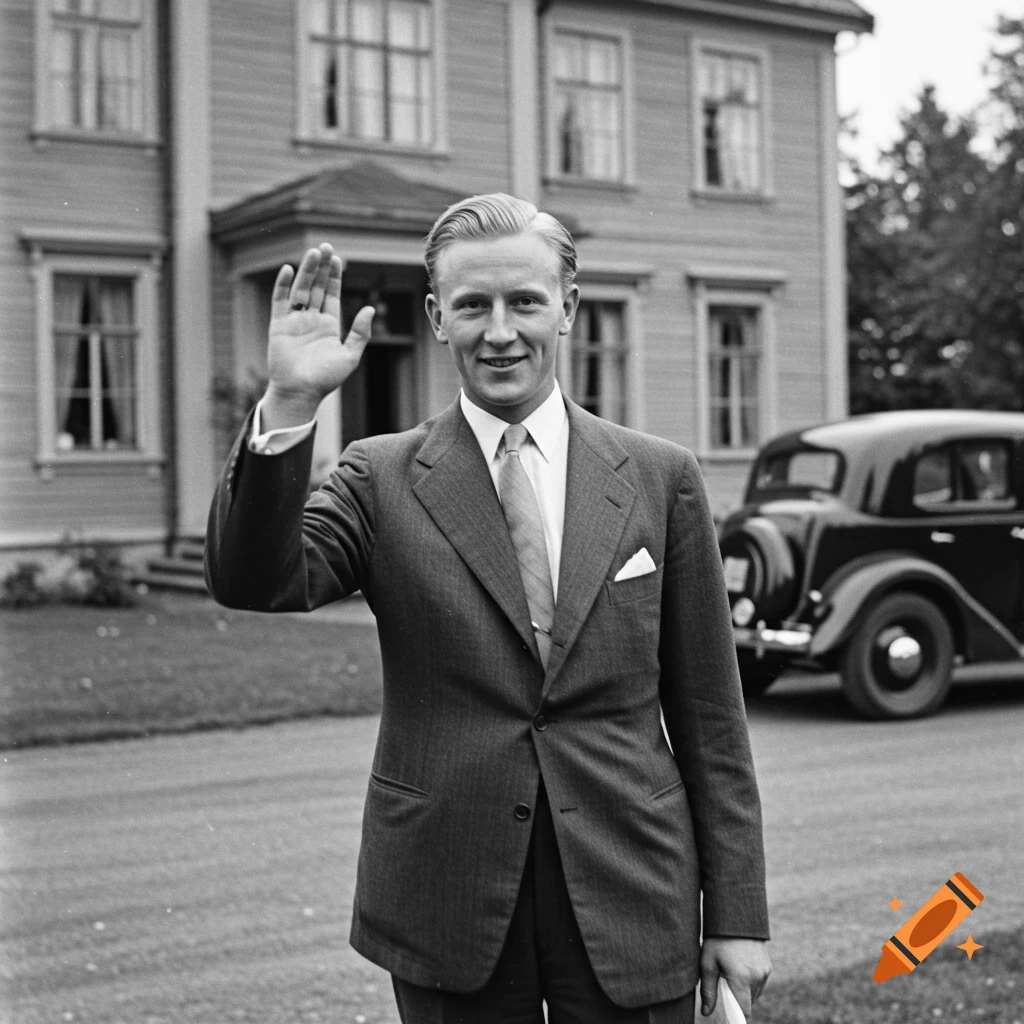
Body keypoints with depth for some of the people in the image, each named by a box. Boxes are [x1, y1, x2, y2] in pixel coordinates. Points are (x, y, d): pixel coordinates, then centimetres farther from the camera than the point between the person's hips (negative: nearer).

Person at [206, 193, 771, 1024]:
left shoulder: (662, 479, 2)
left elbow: (709, 718, 3)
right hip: (450, 912, 0)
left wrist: (736, 914, 3)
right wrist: (289, 407, -27)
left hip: (631, 903, 1)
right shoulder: (382, 479, 1)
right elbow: (253, 581, -16)